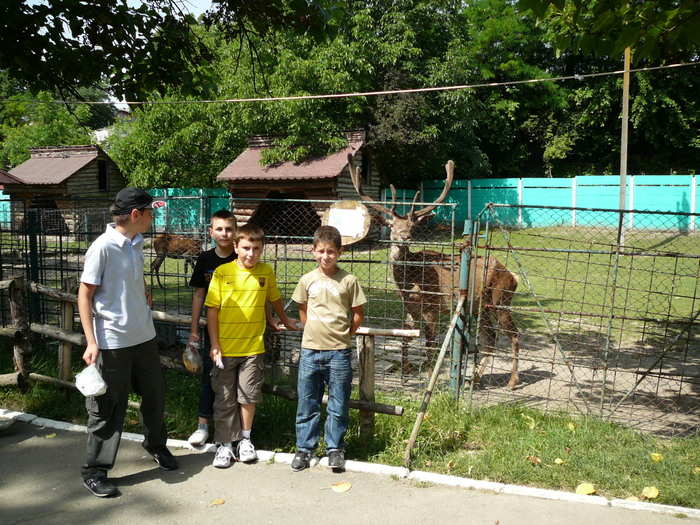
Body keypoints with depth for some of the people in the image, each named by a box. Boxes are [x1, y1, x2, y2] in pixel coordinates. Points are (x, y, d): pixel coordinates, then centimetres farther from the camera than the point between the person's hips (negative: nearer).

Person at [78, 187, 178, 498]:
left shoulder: (137, 242, 5)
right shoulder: (102, 247, -17)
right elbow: (84, 295, -15)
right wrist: (91, 343, -18)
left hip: (144, 336, 7)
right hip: (112, 341, -7)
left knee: (155, 394, 19)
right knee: (108, 407, 2)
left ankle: (155, 444, 42)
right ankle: (95, 471, 18)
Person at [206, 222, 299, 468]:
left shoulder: (266, 272, 2)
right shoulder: (222, 272, -6)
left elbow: (274, 299, 19)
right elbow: (212, 309, -4)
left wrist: (286, 321, 32)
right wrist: (214, 344, -7)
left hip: (253, 346, 2)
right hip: (225, 347, -1)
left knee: (249, 396, 7)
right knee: (224, 399, 6)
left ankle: (245, 439, 26)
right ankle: (225, 444, 19)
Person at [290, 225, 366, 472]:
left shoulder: (348, 280, -4)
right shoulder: (307, 280, 2)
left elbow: (358, 313, 4)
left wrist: (345, 334, 2)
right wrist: (312, 331, 9)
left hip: (339, 352, -2)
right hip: (310, 350, 2)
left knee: (338, 405, 6)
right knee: (307, 403, 10)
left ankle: (335, 448, 21)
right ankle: (305, 447, 23)